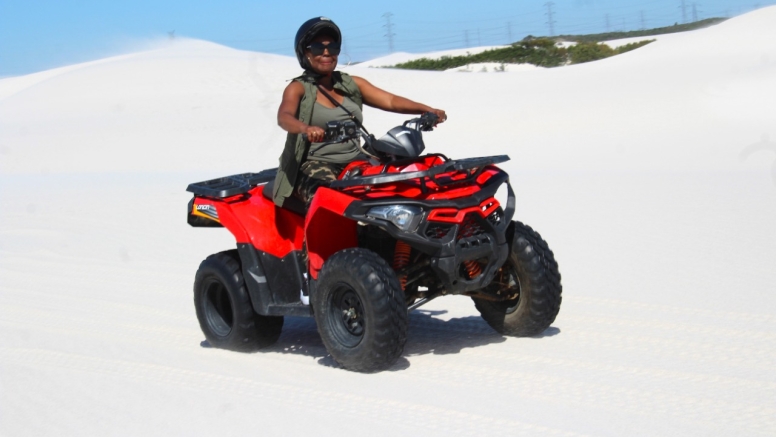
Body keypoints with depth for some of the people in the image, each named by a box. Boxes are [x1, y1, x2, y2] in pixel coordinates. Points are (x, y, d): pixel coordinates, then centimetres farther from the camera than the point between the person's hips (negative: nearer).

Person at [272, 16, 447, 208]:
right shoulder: (299, 88, 1)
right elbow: (284, 117, -19)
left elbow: (390, 101, 3)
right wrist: (306, 129, -43)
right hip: (313, 165, -5)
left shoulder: (352, 84, 14)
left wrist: (427, 110, -16)